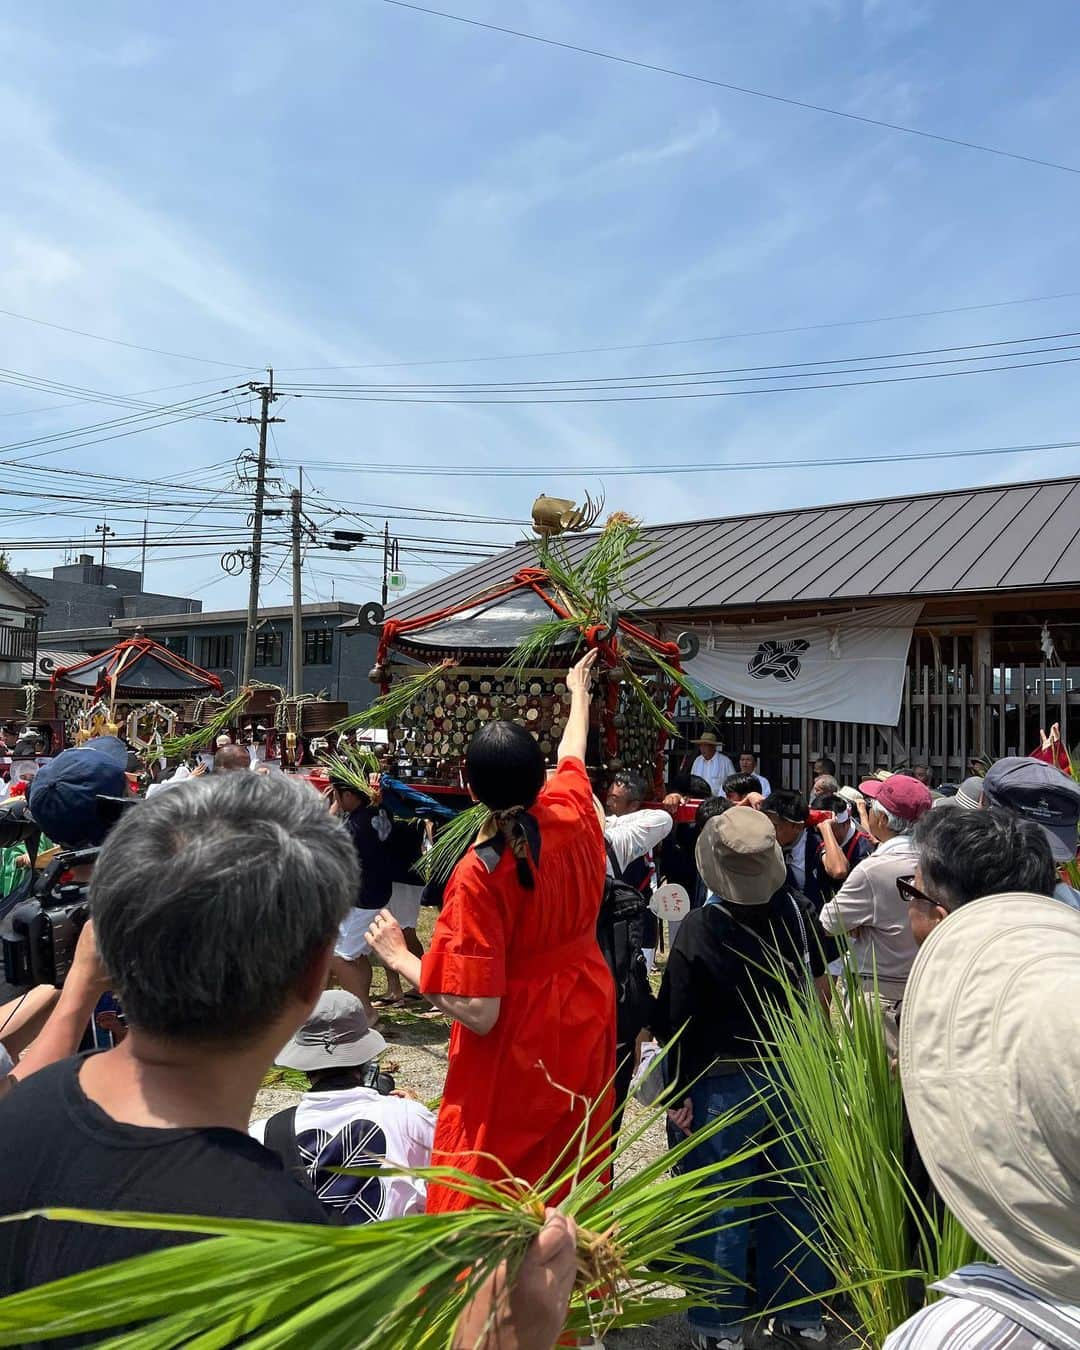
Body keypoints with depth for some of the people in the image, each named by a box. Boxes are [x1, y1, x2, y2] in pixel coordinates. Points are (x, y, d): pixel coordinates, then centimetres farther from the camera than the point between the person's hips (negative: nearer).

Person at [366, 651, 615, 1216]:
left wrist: (399, 957, -12)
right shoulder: (574, 815, -13)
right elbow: (572, 752, 11)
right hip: (584, 1026, 6)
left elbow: (476, 1010, -25)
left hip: (513, 1047, -5)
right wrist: (578, 691, 30)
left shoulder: (479, 874, -27)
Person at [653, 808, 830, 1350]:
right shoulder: (797, 911, -12)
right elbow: (818, 985, 3)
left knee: (719, 1207, 13)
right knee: (793, 1198, 19)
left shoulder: (698, 929, -20)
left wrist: (678, 1092, -5)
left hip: (722, 1086, -3)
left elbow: (677, 1021, -14)